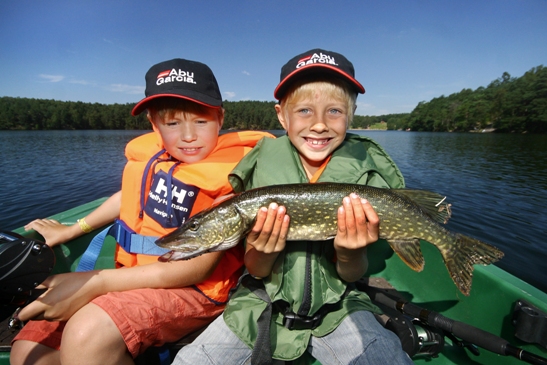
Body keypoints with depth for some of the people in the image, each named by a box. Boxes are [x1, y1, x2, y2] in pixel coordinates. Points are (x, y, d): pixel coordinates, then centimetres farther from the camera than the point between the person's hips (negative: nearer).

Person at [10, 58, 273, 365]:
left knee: (88, 334, -28)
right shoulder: (149, 152, 0)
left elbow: (199, 267, -20)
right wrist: (69, 231, 26)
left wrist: (95, 282, -23)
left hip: (195, 288, -6)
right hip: (133, 279, 6)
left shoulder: (231, 173, -17)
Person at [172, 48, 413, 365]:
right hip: (264, 304, 1)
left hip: (337, 307, 1)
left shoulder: (366, 170, -10)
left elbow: (353, 276, -6)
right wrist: (264, 252, -27)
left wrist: (350, 253, -28)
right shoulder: (262, 166, -10)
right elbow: (255, 270, -5)